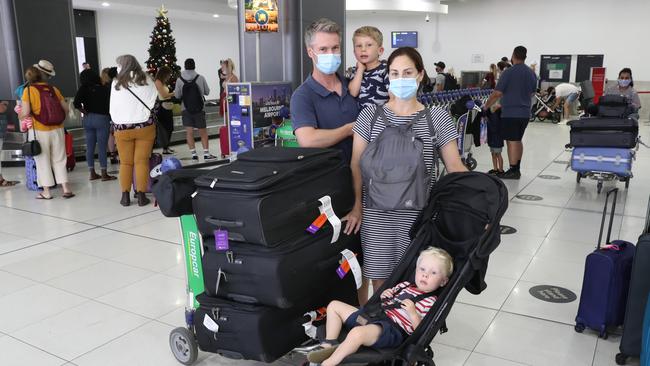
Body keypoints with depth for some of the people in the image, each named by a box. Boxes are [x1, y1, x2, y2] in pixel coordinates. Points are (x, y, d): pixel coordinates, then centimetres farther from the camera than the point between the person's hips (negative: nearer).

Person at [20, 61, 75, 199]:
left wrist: (19, 115, 8)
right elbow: (66, 109, 6)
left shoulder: (28, 90, -8)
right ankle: (66, 189, 7)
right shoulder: (53, 89, 3)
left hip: (39, 131, -3)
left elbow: (25, 113, -13)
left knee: (43, 161, 8)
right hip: (57, 130, 3)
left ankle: (47, 192, 13)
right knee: (59, 160, 11)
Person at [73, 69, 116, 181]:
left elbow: (76, 103, -10)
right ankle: (104, 174, 2)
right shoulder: (105, 89, -5)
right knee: (102, 147, -1)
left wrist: (85, 112, 2)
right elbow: (110, 102, -11)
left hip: (87, 119, 4)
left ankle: (92, 173, 15)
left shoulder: (83, 89, 1)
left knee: (90, 147, 9)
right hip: (102, 118, -3)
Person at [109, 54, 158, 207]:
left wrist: (117, 121, 10)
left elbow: (113, 108, -1)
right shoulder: (146, 80, -1)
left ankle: (125, 196, 12)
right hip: (145, 126, 1)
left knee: (125, 163, 9)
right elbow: (153, 101, 4)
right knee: (142, 161, 3)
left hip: (123, 129, 0)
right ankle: (141, 196, 2)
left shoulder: (116, 83, -5)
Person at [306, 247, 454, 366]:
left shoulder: (430, 302, -2)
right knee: (334, 305, 11)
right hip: (374, 316, 9)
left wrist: (412, 313, -23)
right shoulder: (405, 285, 18)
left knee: (358, 332, -40)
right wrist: (384, 296, 7)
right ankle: (329, 344, 0)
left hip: (392, 330, -9)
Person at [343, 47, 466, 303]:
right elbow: (356, 163, 4)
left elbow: (454, 166, 1)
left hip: (419, 213, 0)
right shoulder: (370, 115, 1)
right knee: (379, 278, 9)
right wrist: (357, 206, 2)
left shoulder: (438, 118, 0)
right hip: (377, 213, 1)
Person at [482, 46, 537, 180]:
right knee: (518, 140, 16)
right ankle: (517, 169, 22)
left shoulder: (509, 72, -12)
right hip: (525, 113, 7)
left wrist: (486, 106, -1)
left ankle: (513, 171, -4)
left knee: (511, 141, -4)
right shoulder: (531, 73, 9)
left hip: (510, 113, -7)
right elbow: (532, 93, 16)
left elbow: (497, 93, -13)